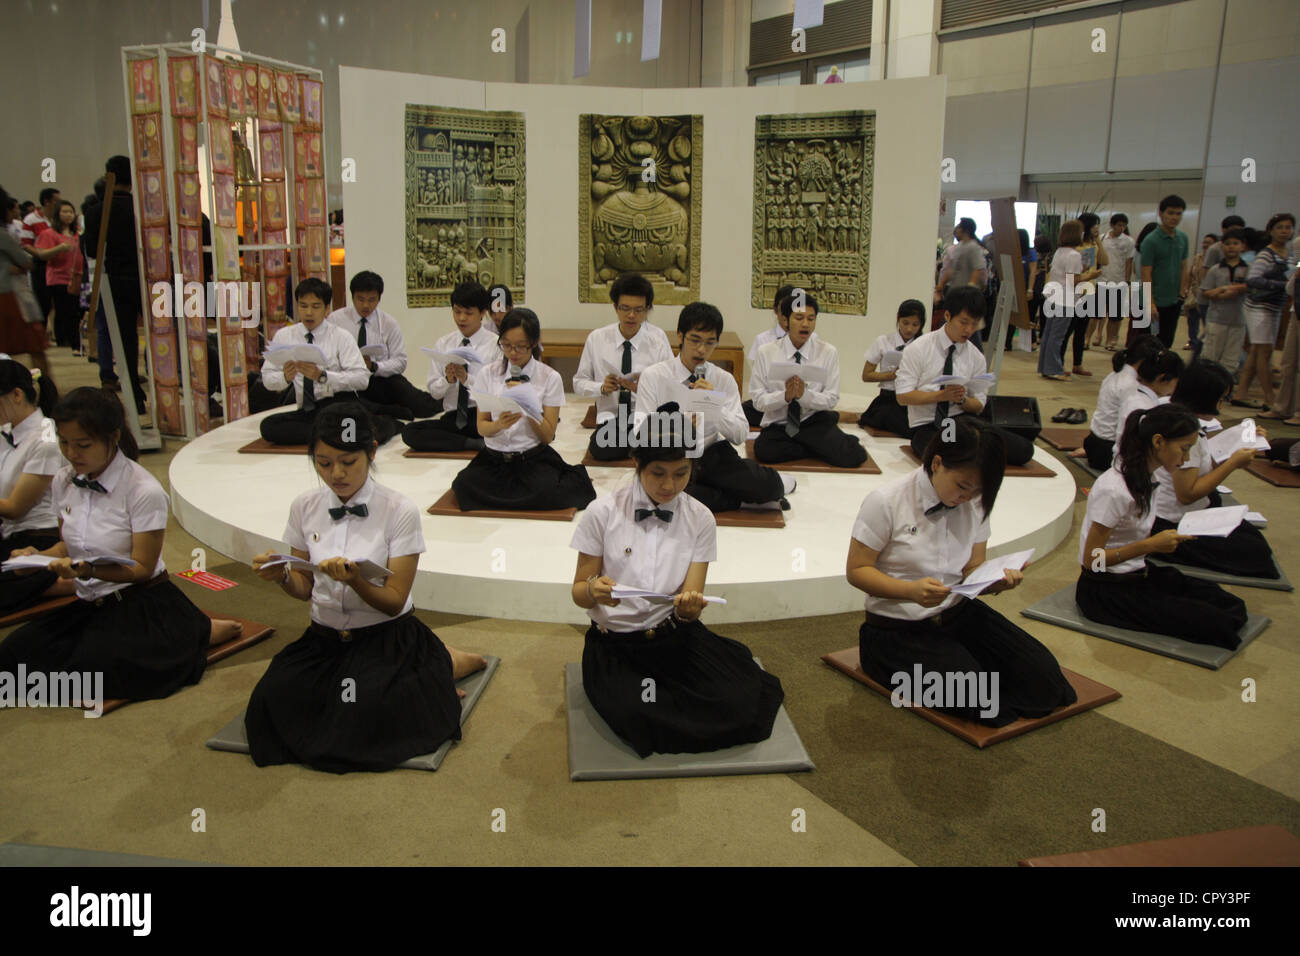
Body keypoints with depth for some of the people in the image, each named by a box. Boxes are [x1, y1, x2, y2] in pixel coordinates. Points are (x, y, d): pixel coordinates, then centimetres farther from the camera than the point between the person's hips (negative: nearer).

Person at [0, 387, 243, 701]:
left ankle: (198, 632, -6)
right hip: (90, 605, 7)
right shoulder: (63, 482, 4)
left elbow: (141, 568, -13)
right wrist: (38, 556, -7)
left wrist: (87, 569, -29)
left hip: (143, 606, -7)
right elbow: (69, 545, 15)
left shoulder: (144, 491, -15)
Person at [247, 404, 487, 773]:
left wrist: (354, 579, -30)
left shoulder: (399, 511, -11)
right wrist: (282, 577, -13)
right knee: (272, 701, -21)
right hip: (324, 637, 4)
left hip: (386, 636, -4)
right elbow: (305, 589, 9)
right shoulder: (305, 507, 1)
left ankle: (444, 666, 1)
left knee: (364, 721, -28)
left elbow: (394, 603, -11)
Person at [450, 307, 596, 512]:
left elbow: (547, 436, -2)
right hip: (494, 457, 3)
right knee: (464, 485, -28)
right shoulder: (487, 374, 5)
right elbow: (481, 427, 3)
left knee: (545, 491, -34)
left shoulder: (550, 378, 0)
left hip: (534, 459, -3)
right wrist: (499, 424, -19)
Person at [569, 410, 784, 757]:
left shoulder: (700, 520, -1)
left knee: (737, 704, -21)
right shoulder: (603, 513, -7)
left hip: (675, 635, 2)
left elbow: (690, 607, -3)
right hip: (614, 641, -2)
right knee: (638, 717, -30)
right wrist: (594, 590, -26)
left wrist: (689, 608, -29)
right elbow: (578, 593, -1)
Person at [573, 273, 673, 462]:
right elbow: (579, 383, 7)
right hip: (610, 417, 1)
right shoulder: (596, 338, 3)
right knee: (602, 451, -32)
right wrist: (602, 387, -14)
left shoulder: (658, 338, 1)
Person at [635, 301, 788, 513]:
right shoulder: (653, 376, -2)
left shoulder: (725, 380, 6)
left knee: (770, 486, -27)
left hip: (712, 456, 1)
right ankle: (735, 497, -12)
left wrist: (715, 405, -19)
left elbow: (740, 435, -2)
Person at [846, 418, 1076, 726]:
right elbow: (857, 570, -11)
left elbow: (973, 567, 7)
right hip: (900, 629, -6)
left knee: (1042, 677, -11)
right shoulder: (885, 501, -14)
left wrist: (996, 580, -18)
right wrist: (912, 590, -28)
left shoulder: (974, 504, 2)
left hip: (960, 613, 6)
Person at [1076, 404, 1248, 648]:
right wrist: (1152, 544, -23)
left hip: (1139, 573, 9)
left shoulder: (1143, 477, 6)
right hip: (1107, 591, -9)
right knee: (1215, 624, -19)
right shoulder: (1113, 490, -22)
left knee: (1232, 606, -7)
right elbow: (1091, 559, -20)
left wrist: (1169, 538, -4)